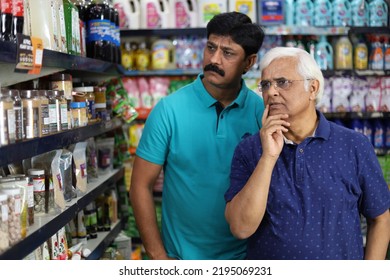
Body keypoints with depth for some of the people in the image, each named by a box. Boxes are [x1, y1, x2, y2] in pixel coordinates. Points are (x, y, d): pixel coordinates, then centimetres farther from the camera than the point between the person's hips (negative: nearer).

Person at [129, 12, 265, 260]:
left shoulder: (263, 111, -8)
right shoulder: (169, 109, -13)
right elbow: (141, 186, -9)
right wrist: (158, 256, -11)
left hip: (244, 254, 2)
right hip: (183, 255, -1)